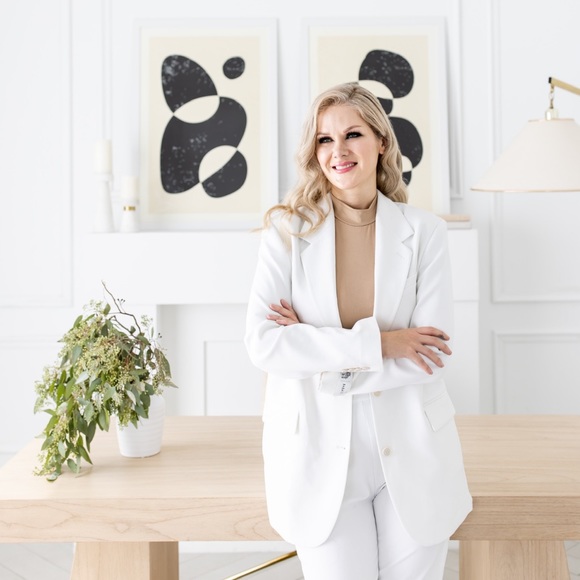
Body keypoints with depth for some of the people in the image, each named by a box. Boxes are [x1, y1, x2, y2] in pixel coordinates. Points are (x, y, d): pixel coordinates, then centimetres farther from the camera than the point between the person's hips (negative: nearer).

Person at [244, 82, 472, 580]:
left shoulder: (424, 231, -2)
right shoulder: (287, 230, -4)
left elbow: (433, 354, -10)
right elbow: (262, 343, -15)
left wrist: (321, 357, -15)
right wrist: (375, 343, -19)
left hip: (410, 452, 1)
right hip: (319, 455, -1)